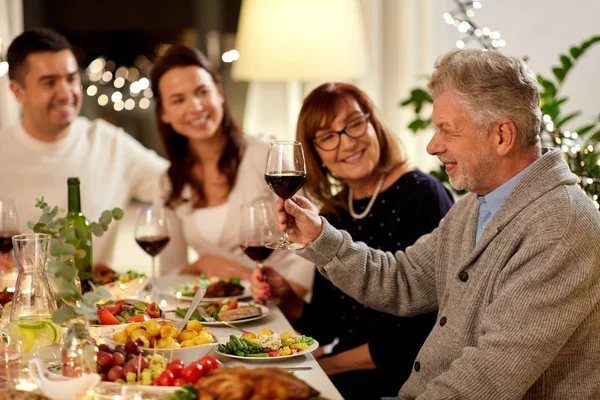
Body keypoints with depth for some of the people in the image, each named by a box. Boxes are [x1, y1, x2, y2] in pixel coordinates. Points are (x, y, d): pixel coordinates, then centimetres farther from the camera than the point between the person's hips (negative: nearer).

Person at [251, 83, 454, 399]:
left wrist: (329, 365, -10)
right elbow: (325, 326, 13)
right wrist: (286, 298, -7)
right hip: (346, 372, 6)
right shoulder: (333, 214, 9)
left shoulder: (422, 195, -11)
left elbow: (424, 332, -17)